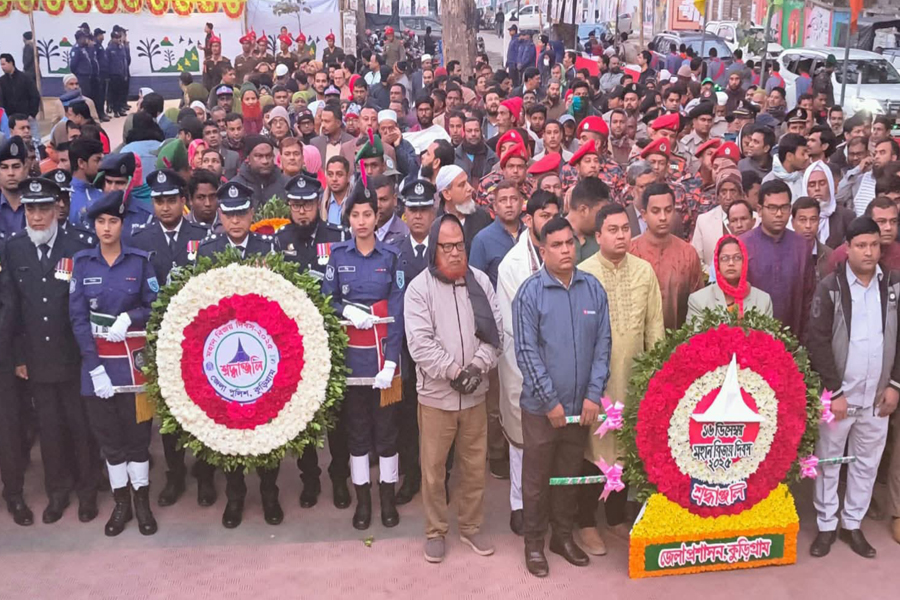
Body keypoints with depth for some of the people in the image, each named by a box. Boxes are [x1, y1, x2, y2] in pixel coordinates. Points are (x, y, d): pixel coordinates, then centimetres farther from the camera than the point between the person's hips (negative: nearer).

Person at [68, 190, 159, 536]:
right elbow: (78, 317, -3)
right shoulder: (82, 263, 1)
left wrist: (129, 318, -19)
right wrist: (94, 366, -11)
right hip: (96, 361, 2)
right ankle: (120, 504, 22)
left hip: (133, 360, -1)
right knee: (107, 434, 9)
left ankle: (142, 502, 19)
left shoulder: (140, 260, -2)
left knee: (137, 432, 4)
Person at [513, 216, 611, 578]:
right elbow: (526, 351, -12)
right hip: (541, 405, -3)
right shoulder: (530, 292, -10)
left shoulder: (593, 288, -1)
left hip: (582, 405, 3)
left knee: (570, 473, 17)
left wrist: (594, 395, -7)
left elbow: (602, 344, 0)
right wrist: (551, 401, -13)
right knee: (537, 476, 10)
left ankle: (564, 535, 35)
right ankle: (534, 542, 26)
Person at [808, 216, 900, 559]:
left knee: (867, 463, 12)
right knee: (829, 462, 7)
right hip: (838, 395, -3)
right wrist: (834, 392, -13)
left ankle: (853, 524, 27)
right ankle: (826, 525, 21)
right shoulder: (830, 288, -7)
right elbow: (818, 342, -11)